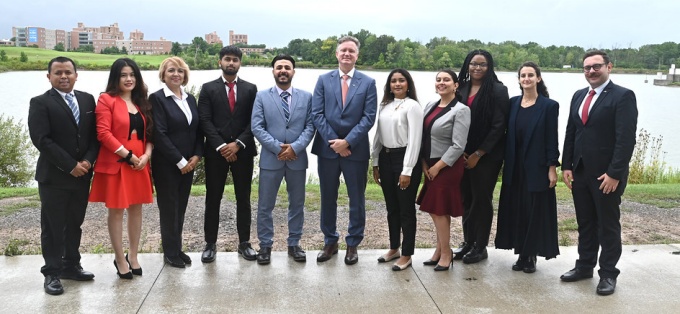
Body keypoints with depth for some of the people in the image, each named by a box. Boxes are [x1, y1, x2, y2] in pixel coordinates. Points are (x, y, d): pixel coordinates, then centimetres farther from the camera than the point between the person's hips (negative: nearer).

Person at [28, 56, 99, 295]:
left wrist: (88, 161, -9)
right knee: (53, 227, 3)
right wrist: (70, 166, -16)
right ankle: (52, 273, 14)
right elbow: (41, 140, -14)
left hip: (82, 174, 5)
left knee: (75, 224, 13)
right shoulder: (40, 103, -6)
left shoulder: (87, 100, 9)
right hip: (54, 176, -4)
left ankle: (71, 266, 25)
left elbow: (94, 135, 7)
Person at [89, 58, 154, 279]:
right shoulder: (106, 99, -5)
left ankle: (133, 256, 22)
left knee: (136, 209, 10)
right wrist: (127, 155, -17)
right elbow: (103, 133, -13)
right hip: (115, 163, -6)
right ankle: (120, 259, 12)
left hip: (139, 163, 6)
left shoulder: (142, 102, 14)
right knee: (116, 210, 2)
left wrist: (146, 155, -6)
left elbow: (149, 132, 12)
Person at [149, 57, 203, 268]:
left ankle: (177, 249, 24)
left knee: (180, 208, 12)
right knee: (169, 208, 5)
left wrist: (196, 156, -4)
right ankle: (171, 252, 17)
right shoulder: (157, 98, -10)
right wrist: (180, 161, -16)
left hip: (188, 163, 6)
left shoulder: (190, 99, 10)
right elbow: (159, 134, -17)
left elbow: (198, 130, 11)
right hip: (166, 165, -6)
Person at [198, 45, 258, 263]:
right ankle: (210, 244, 14)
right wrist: (221, 146, -14)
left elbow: (254, 121, 0)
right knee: (213, 199, 5)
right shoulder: (208, 88, 4)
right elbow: (205, 121, -4)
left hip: (243, 151, 1)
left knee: (243, 198, 8)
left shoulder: (250, 89, 7)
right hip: (216, 151, -1)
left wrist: (237, 144, -12)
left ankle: (244, 243, 17)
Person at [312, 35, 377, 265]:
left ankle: (353, 244, 21)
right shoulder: (324, 80, 5)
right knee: (327, 198, 10)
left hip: (356, 149, -1)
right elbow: (317, 114, -2)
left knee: (357, 200, 7)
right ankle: (330, 242, 25)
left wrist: (347, 142, -15)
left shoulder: (368, 83, 2)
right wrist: (333, 142, -11)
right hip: (328, 148, 1)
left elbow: (369, 117, -6)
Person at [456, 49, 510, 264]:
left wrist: (478, 154, -12)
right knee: (466, 198, 10)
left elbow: (499, 126, -11)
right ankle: (468, 242, 24)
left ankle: (480, 247, 15)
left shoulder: (498, 91, -7)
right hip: (463, 155, 5)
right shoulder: (461, 89, 7)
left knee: (481, 199, 4)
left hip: (486, 156, -4)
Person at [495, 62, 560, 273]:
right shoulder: (513, 103, 7)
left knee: (535, 212, 3)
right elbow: (507, 134, 8)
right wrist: (505, 162, 4)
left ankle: (531, 256, 15)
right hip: (515, 167, 4)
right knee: (516, 211, 9)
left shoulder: (549, 105, -5)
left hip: (537, 167, -4)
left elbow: (552, 139, -7)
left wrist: (552, 167, -12)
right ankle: (521, 254, 20)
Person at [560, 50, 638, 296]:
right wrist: (567, 166, 5)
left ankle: (608, 274, 18)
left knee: (608, 225, 7)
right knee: (585, 223, 15)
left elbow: (626, 138, -16)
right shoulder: (579, 96, 11)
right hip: (579, 172, 6)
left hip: (606, 174, -6)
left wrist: (614, 173, -19)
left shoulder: (623, 96, -10)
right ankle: (585, 266, 27)